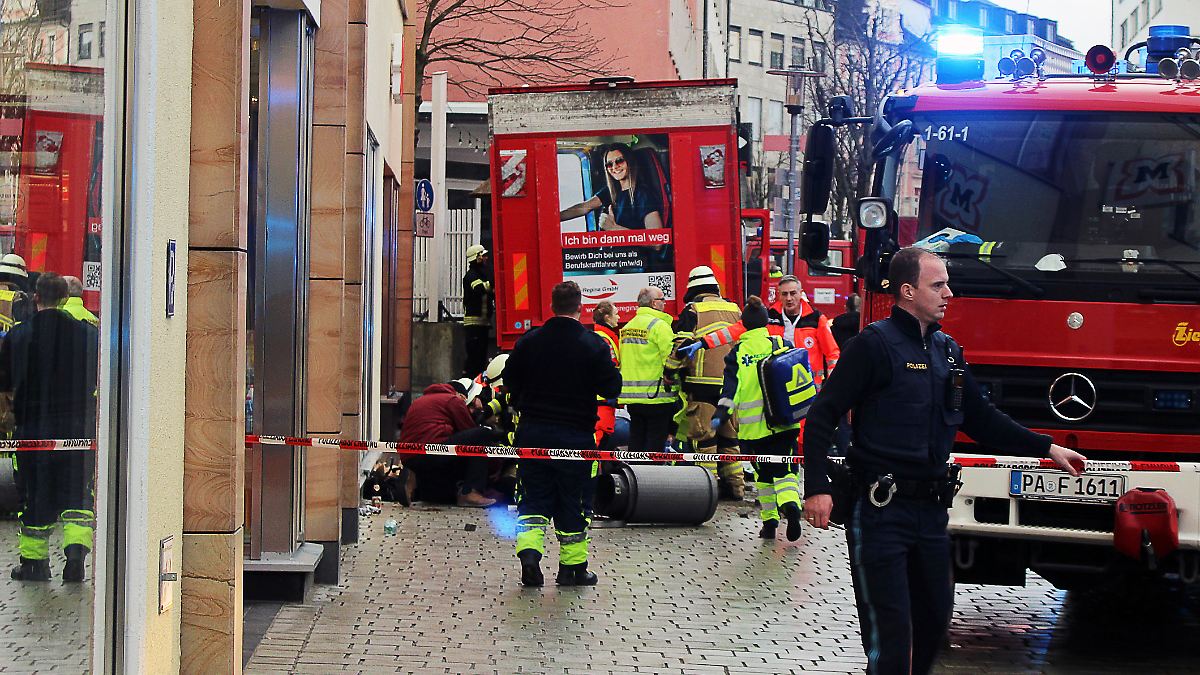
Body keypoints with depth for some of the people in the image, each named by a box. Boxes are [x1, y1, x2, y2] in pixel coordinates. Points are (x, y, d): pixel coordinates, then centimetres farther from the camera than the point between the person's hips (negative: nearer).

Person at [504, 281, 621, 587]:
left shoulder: (529, 340, 0)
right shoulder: (593, 344, -10)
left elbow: (510, 381, 7)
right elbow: (611, 388, -7)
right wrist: (612, 371, 13)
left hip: (532, 432, 2)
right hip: (575, 434, -2)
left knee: (534, 496, 9)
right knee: (572, 500, 8)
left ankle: (529, 550, -13)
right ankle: (573, 566, 15)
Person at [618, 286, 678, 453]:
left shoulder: (627, 328, 13)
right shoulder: (659, 325, -11)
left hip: (631, 396, 7)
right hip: (657, 395, -7)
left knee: (636, 440, 12)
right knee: (655, 445, -2)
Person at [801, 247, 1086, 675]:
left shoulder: (947, 350, 13)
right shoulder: (874, 344, -10)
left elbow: (981, 419, 21)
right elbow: (822, 417, -13)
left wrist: (1047, 448, 17)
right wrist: (817, 488, -21)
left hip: (931, 510, 8)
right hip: (880, 511, -8)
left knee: (934, 619, 16)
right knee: (890, 630, -6)